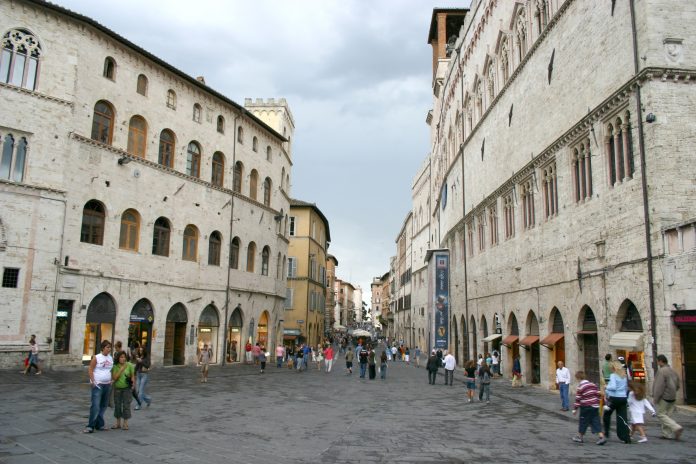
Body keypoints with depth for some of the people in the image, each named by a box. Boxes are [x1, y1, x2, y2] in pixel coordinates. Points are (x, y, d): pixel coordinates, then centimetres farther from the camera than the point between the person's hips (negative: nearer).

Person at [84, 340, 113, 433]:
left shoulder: (110, 358, 9)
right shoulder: (96, 358, -7)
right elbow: (90, 370, -8)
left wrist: (111, 381, 10)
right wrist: (93, 382, -14)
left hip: (107, 385, 6)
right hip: (97, 385, -6)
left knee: (103, 406, 9)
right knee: (95, 406, -11)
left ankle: (99, 425, 16)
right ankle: (90, 426, -7)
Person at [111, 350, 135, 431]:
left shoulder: (129, 365, -7)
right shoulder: (115, 366, -3)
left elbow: (133, 376, 1)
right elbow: (114, 378, -8)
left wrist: (133, 384, -10)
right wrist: (121, 370, -19)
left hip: (127, 388, -3)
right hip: (117, 388, 3)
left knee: (126, 405, -2)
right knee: (117, 405, 10)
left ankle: (125, 423, 6)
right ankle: (118, 423, 22)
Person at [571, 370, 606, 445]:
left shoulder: (580, 387, -13)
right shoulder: (593, 384, 7)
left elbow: (577, 399, -12)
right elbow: (598, 394, 11)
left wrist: (575, 409, -4)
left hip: (586, 407, -5)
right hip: (595, 406, 6)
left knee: (583, 422, 8)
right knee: (596, 422, 5)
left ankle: (580, 437, 20)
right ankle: (602, 436, -7)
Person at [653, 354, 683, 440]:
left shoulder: (661, 371, -16)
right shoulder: (673, 371, 12)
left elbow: (659, 386, -20)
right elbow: (677, 386, 18)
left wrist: (655, 398, -14)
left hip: (664, 397, -9)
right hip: (672, 398, 9)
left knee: (661, 415, -3)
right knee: (667, 415, 12)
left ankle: (676, 428, -17)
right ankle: (667, 434, 11)